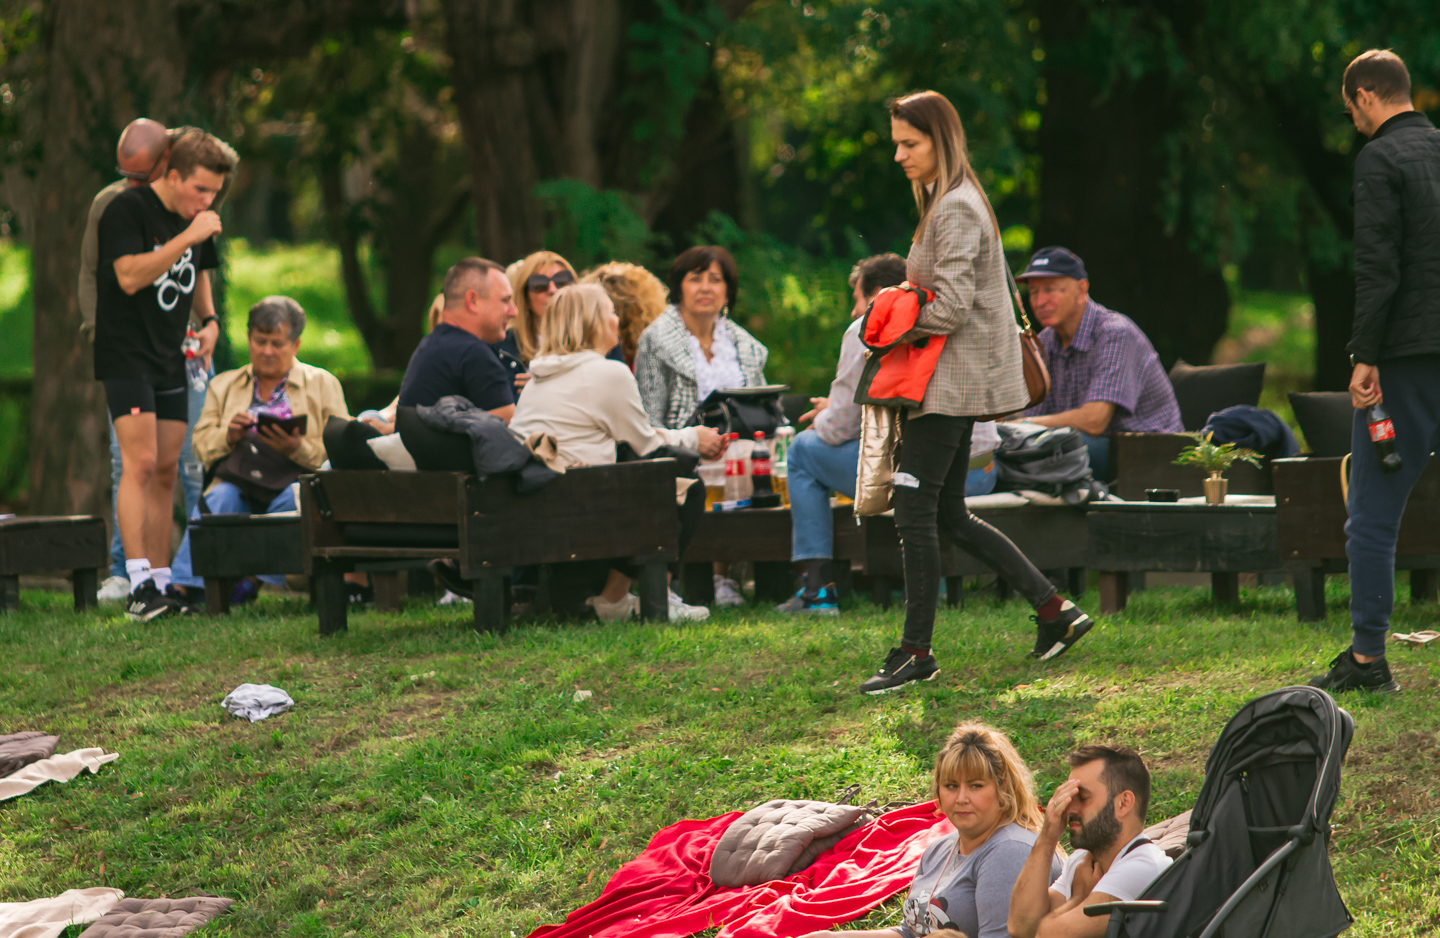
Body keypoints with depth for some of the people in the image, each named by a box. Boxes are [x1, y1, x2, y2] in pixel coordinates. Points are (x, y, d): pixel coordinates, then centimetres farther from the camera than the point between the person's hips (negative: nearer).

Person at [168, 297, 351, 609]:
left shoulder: (323, 384, 14)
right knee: (219, 499, -31)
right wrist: (229, 435, -9)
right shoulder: (223, 385, 24)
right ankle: (183, 588, -42)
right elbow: (202, 446, 13)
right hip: (240, 484, 2)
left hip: (294, 481, -2)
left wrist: (297, 448, -16)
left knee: (292, 499, -36)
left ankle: (253, 579, -36)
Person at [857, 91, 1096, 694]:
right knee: (950, 515, 12)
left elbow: (952, 307, -22)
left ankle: (917, 652, -3)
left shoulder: (956, 210, -16)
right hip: (951, 379, 11)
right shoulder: (946, 203, 16)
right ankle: (1055, 611, 15)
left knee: (914, 511, -7)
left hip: (952, 381, -11)